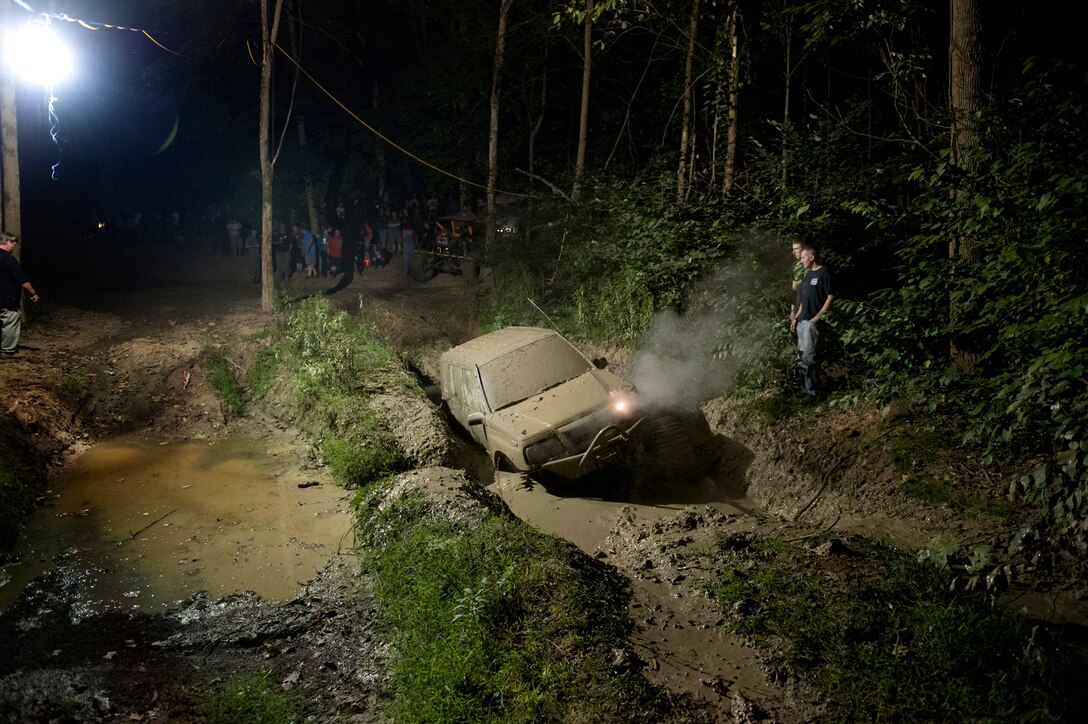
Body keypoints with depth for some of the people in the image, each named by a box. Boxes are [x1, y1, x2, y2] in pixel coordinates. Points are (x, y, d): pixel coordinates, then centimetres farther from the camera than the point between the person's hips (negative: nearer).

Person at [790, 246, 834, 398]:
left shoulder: (824, 272, -8)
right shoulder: (808, 274, 18)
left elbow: (831, 296, -13)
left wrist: (818, 316, -17)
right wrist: (795, 317, 18)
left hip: (812, 321, -9)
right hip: (801, 321, 9)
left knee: (809, 356, -9)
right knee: (802, 357, 12)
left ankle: (811, 390, -4)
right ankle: (805, 387, 20)